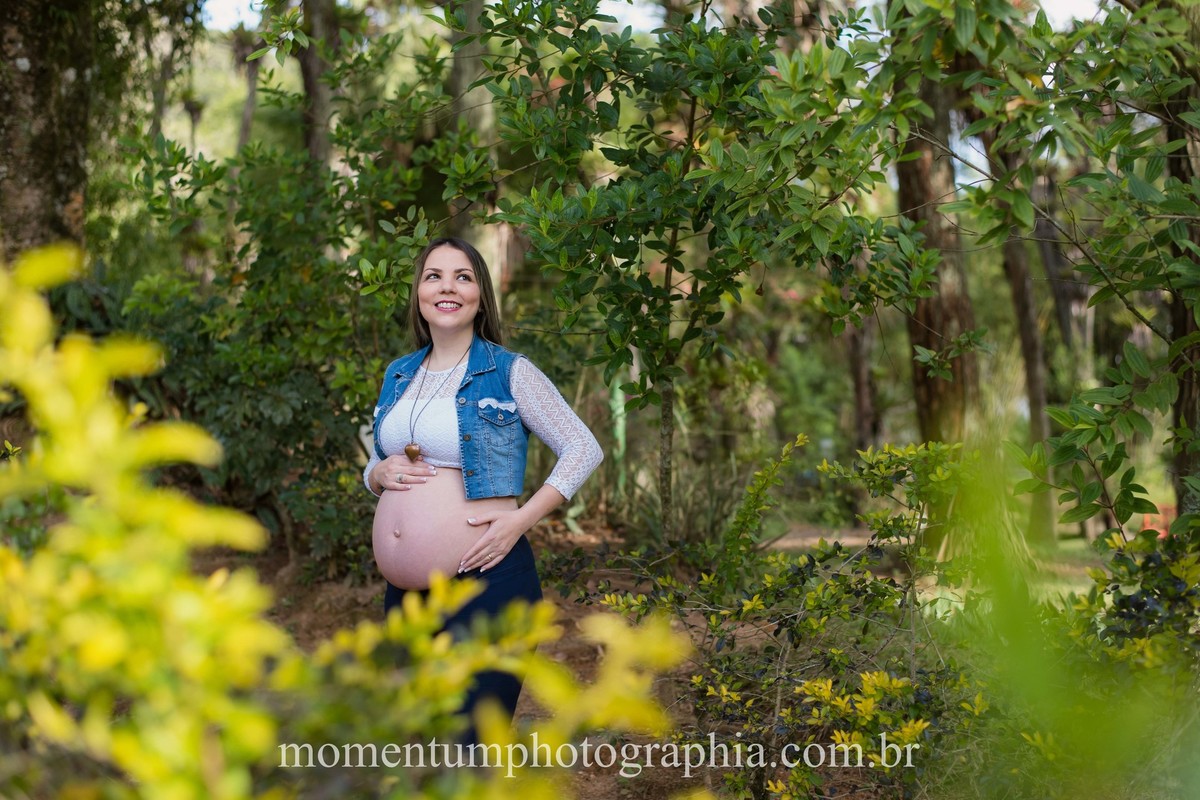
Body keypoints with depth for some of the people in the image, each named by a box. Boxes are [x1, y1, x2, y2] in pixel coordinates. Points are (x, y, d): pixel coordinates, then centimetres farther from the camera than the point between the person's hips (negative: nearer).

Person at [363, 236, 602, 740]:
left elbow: (584, 449, -5)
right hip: (405, 593, 6)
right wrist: (381, 473, -1)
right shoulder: (398, 376, 13)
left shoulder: (509, 372, -4)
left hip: (486, 583, -6)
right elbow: (373, 467, 23)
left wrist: (520, 520, -15)